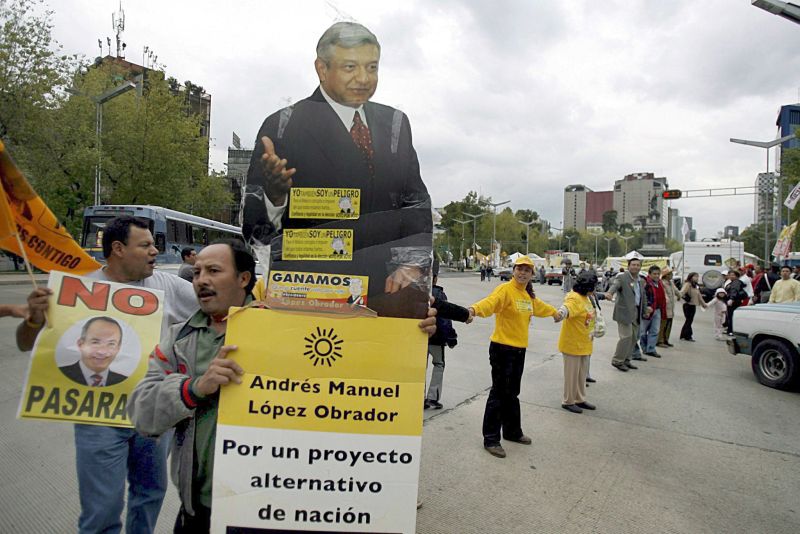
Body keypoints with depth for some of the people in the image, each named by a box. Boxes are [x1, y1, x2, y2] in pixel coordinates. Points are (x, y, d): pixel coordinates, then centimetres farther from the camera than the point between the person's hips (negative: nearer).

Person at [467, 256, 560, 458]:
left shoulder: (528, 295, 11)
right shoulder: (505, 289, -15)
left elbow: (539, 306, 34)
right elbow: (489, 302, -36)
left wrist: (554, 312, 53)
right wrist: (474, 309, -57)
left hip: (519, 349, 8)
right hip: (502, 348, -8)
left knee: (512, 393, 19)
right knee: (499, 393, -1)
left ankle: (513, 431, 35)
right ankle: (491, 439, 10)